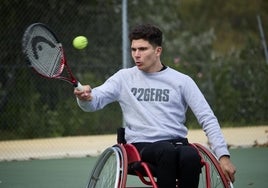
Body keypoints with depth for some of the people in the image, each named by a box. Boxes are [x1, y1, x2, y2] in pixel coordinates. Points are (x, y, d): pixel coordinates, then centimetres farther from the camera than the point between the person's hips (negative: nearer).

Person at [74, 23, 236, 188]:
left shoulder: (182, 81, 10)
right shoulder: (124, 78, 12)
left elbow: (208, 119, 8)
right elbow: (94, 102, 2)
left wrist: (223, 156, -3)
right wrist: (85, 97, -24)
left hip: (178, 143, 1)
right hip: (142, 145, -1)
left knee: (191, 156, -36)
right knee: (168, 151, -36)